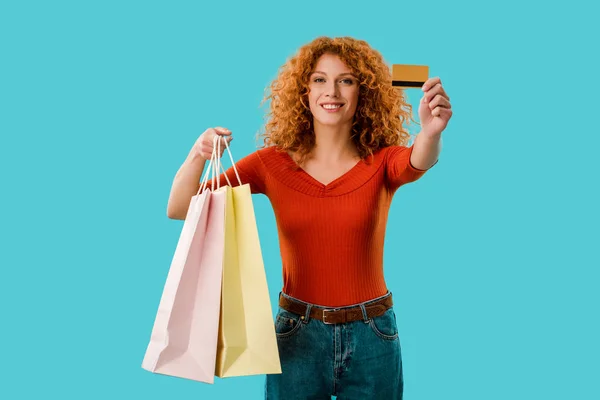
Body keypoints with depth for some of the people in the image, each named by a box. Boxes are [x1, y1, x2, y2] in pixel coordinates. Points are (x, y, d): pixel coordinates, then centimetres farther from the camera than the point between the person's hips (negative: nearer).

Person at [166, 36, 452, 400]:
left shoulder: (382, 162, -5)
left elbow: (417, 163, -29)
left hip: (371, 338, 0)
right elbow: (179, 210, -7)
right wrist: (197, 155, -27)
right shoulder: (273, 163, -4)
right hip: (297, 335, 0)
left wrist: (431, 132, -52)